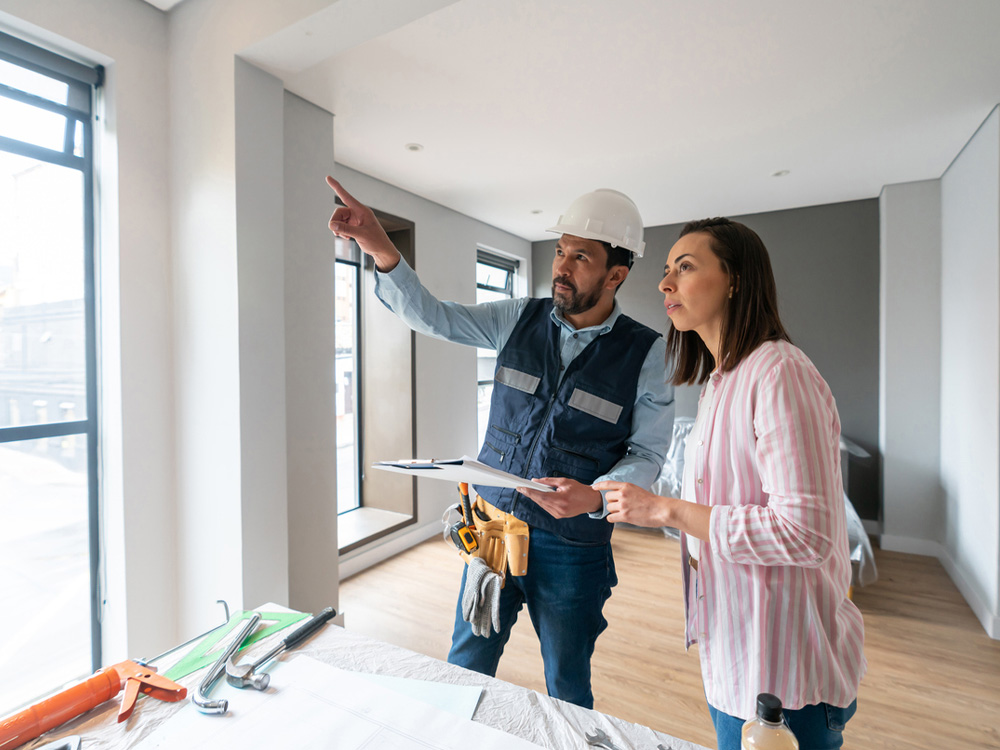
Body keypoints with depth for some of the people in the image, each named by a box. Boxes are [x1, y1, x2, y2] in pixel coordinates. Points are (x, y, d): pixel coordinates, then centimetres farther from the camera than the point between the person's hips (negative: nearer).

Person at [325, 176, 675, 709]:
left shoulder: (646, 353, -8)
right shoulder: (521, 319, -2)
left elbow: (646, 454, -6)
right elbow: (432, 316, -7)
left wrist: (596, 496, -25)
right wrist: (382, 251, -21)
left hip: (571, 548, -2)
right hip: (492, 526, 3)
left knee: (568, 693, 19)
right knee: (464, 670, 21)